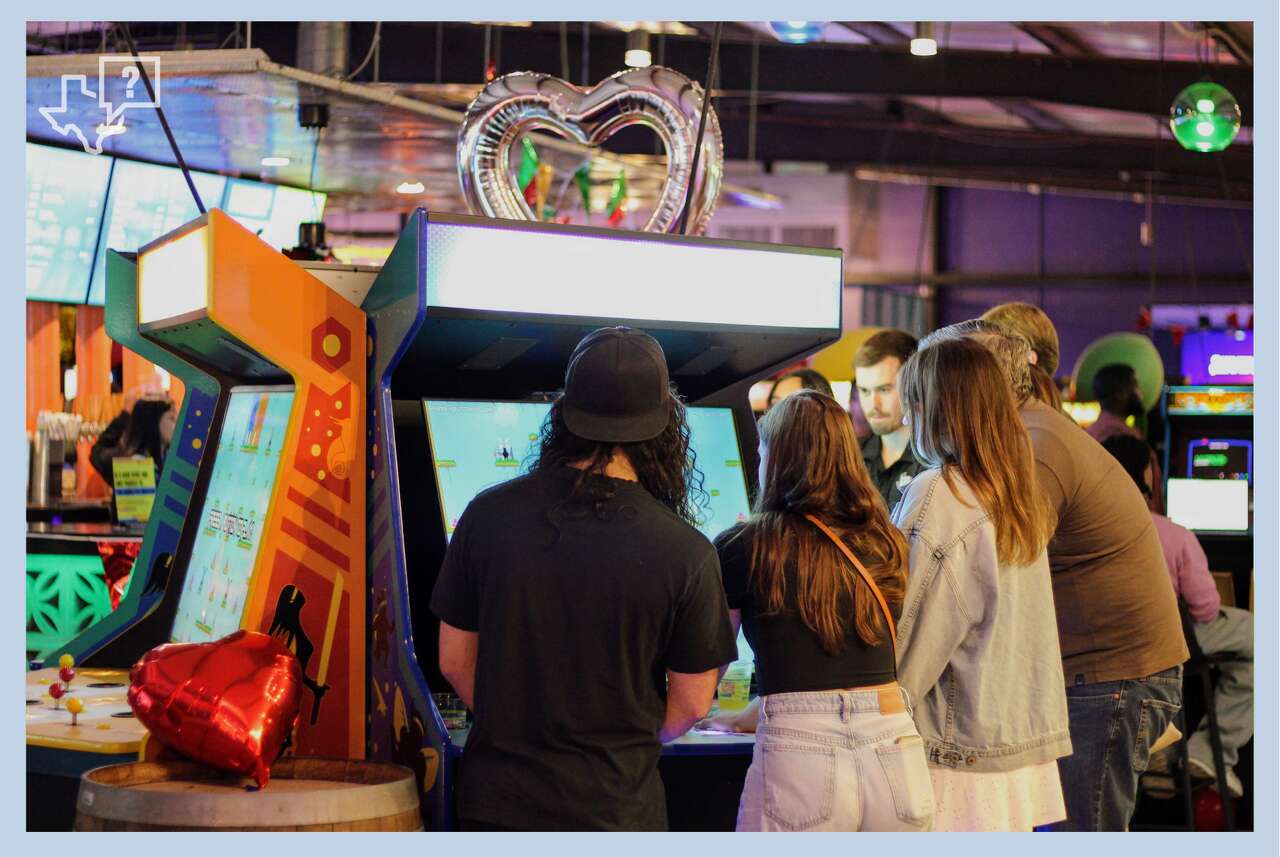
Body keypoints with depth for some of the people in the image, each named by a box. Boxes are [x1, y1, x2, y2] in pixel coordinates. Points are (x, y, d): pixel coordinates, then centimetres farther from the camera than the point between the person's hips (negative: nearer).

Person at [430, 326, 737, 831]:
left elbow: (455, 661, 1)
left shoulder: (489, 514, -8)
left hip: (497, 799, 2)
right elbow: (691, 705, -4)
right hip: (614, 808, -2)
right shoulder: (686, 554, -14)